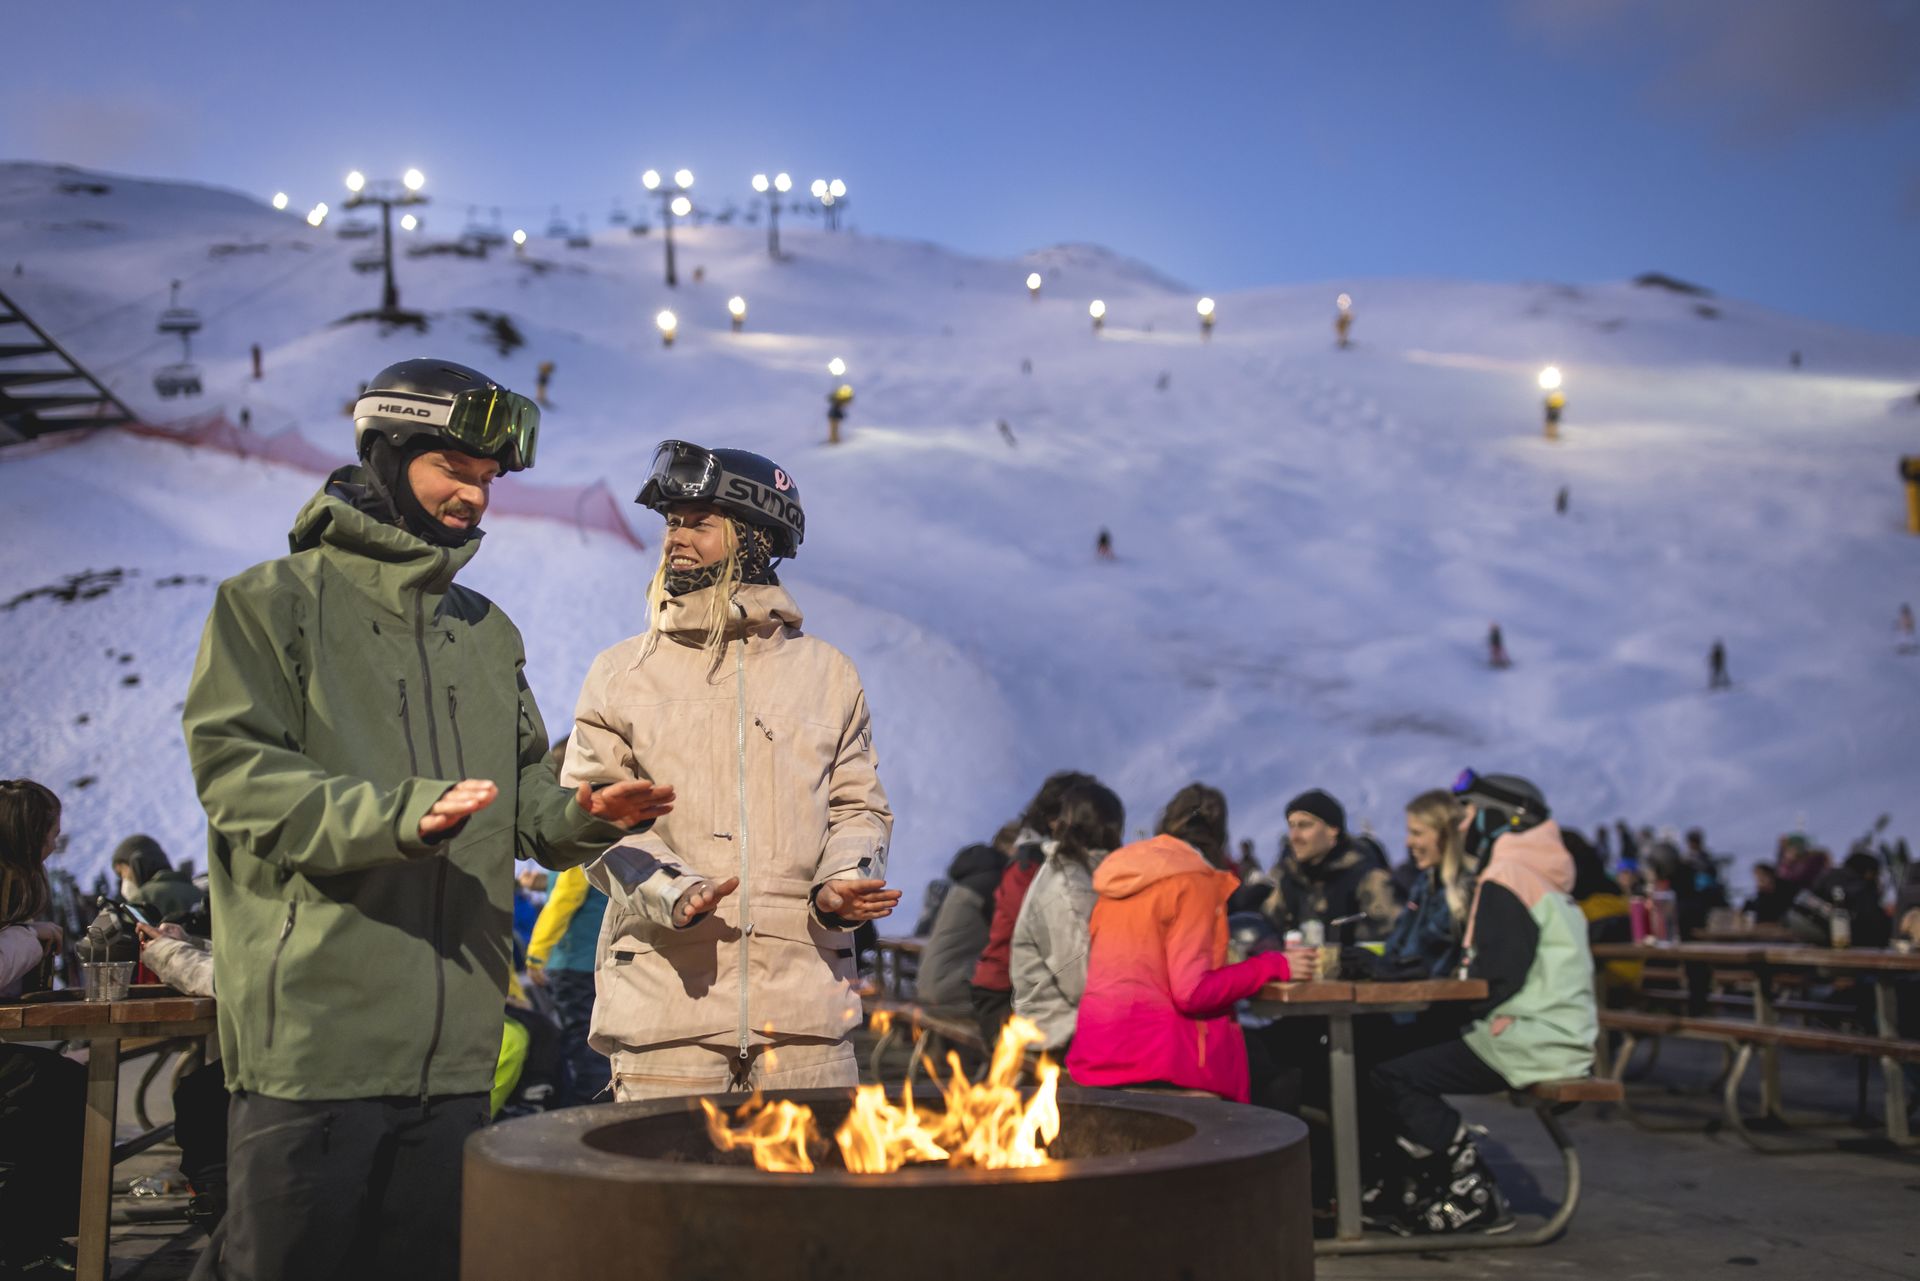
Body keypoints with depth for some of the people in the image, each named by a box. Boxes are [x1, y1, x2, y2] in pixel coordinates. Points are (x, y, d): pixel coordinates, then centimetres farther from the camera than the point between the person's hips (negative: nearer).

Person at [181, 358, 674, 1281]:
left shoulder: (488, 632, 20)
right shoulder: (275, 601, 2)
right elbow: (238, 771, -10)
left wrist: (583, 817, -2)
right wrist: (401, 812, -23)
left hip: (457, 1039, 6)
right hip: (317, 1025, -5)